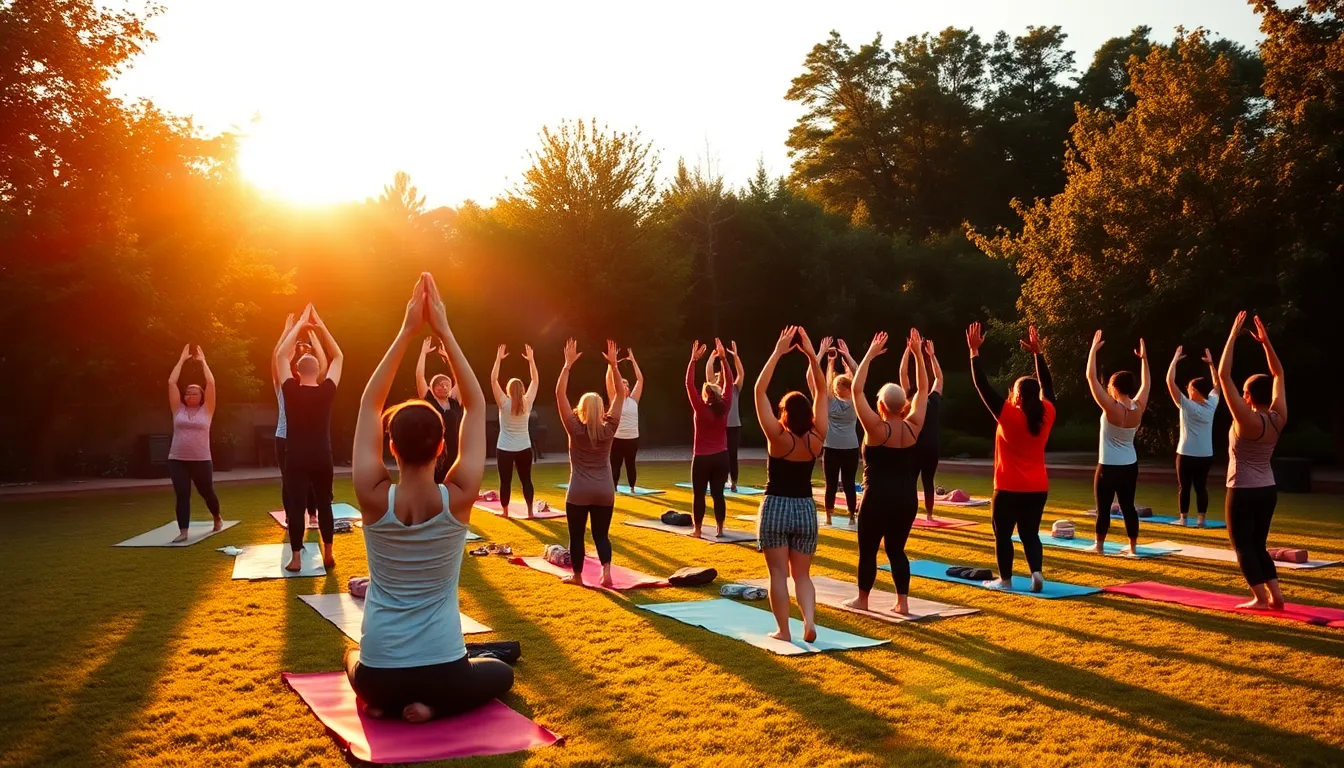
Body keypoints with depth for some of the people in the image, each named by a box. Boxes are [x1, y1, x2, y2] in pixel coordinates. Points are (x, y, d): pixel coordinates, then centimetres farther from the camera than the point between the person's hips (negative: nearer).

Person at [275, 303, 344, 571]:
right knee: (324, 504, 11)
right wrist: (320, 326, 7)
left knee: (296, 506, 0)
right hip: (322, 458, 2)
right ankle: (328, 553, 13)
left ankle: (296, 558, 1)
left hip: (296, 459, -1)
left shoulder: (291, 391, -8)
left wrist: (299, 325, 4)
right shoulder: (327, 390, -5)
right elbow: (338, 357, 6)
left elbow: (281, 355, 1)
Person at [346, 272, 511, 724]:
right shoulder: (458, 499, -15)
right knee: (502, 673, 29)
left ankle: (382, 702, 11)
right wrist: (444, 332, -7)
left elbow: (370, 404, -3)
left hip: (379, 676, 4)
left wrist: (407, 330, -5)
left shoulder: (374, 499, -14)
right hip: (444, 674, -4)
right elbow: (476, 405, -6)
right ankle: (430, 705, 3)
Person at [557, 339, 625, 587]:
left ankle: (577, 576, 19)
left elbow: (560, 394, -10)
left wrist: (568, 364, -11)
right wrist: (613, 365, -2)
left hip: (579, 492, -2)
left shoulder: (575, 430, -9)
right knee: (601, 534, 10)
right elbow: (619, 394, 1)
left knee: (576, 535, 12)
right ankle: (606, 571, -10)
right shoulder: (608, 429, -5)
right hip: (605, 492, 2)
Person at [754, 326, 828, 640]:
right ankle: (810, 622, -8)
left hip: (775, 508, -3)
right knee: (802, 574, 11)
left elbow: (760, 390, -15)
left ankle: (783, 631, 6)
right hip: (805, 509, 3)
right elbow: (821, 392, 0)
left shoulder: (777, 437, -15)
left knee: (779, 573, 4)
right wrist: (811, 354, -4)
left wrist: (778, 353, -14)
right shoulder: (816, 439, -7)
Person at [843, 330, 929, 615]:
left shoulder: (876, 428, -15)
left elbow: (857, 389, -16)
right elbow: (923, 390, 7)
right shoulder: (913, 427, -3)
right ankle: (902, 602, 13)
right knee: (897, 549, 14)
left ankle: (862, 599, 20)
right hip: (907, 498, 5)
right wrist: (917, 354, 6)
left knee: (868, 550, 9)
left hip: (877, 498, -5)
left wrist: (870, 355, -14)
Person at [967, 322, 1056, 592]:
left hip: (1010, 488, -5)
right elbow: (1046, 385, 14)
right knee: (1030, 532, 13)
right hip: (1038, 488, 5)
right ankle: (1036, 573, -2)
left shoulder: (1008, 414, -15)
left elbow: (982, 386, -13)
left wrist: (974, 351, -8)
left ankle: (1005, 579, 11)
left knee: (1003, 533, 8)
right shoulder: (1047, 414, -2)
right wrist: (1038, 353, 19)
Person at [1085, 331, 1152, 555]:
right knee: (1128, 506, 12)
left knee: (1103, 507, 3)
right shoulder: (1138, 408, -3)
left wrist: (1093, 350, -14)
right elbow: (1146, 383, 15)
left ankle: (1099, 545, 10)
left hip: (1108, 467, -6)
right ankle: (1133, 546, 16)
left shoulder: (1111, 408, -19)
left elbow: (1091, 377, -19)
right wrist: (1143, 358, 20)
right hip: (1130, 466, 6)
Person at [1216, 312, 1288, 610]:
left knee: (1243, 545, 2)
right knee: (1258, 544, 16)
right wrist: (1265, 342, 7)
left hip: (1243, 492, -7)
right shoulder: (1278, 419, -2)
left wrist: (1233, 335, -20)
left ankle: (1260, 598, -1)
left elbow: (1224, 376, -23)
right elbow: (1278, 375, 10)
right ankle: (1275, 594, 11)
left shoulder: (1247, 420, -20)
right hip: (1268, 490, 7)